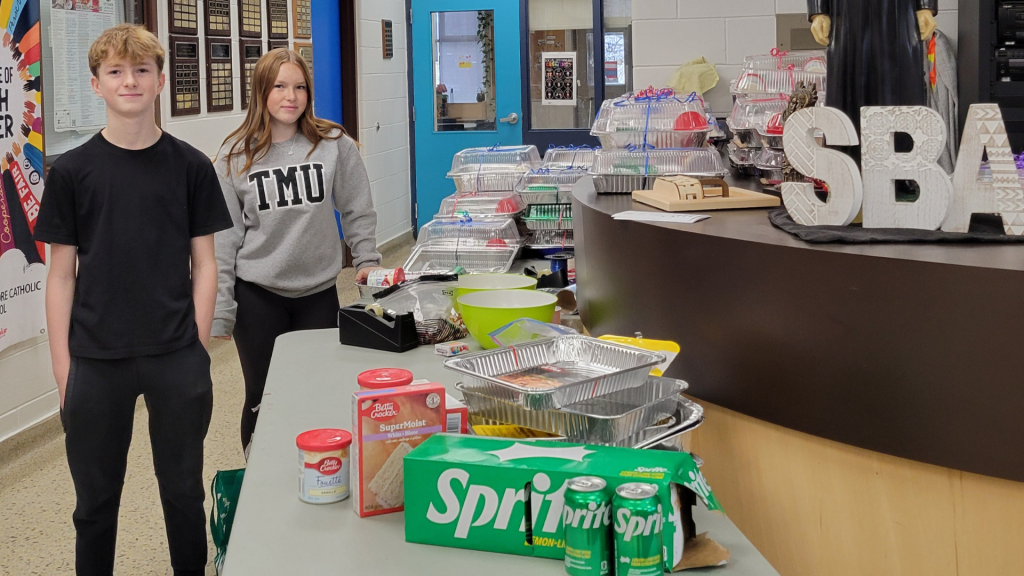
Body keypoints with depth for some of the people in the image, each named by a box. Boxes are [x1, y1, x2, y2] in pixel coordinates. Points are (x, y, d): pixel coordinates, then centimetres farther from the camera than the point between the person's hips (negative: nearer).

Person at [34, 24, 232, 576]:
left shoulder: (190, 166, 1)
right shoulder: (72, 171, 0)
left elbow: (203, 264, 4)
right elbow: (62, 274, 2)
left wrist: (198, 351, -2)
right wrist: (63, 369, -3)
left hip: (176, 359, 0)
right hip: (96, 363, 0)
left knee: (184, 489, 12)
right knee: (96, 498, 11)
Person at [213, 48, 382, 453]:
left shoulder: (335, 146, -4)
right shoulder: (236, 156, -2)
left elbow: (357, 211, 7)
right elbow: (225, 237, -1)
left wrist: (368, 260, -1)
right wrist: (221, 309, -2)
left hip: (319, 291, 0)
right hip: (257, 297, 0)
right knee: (262, 400, 9)